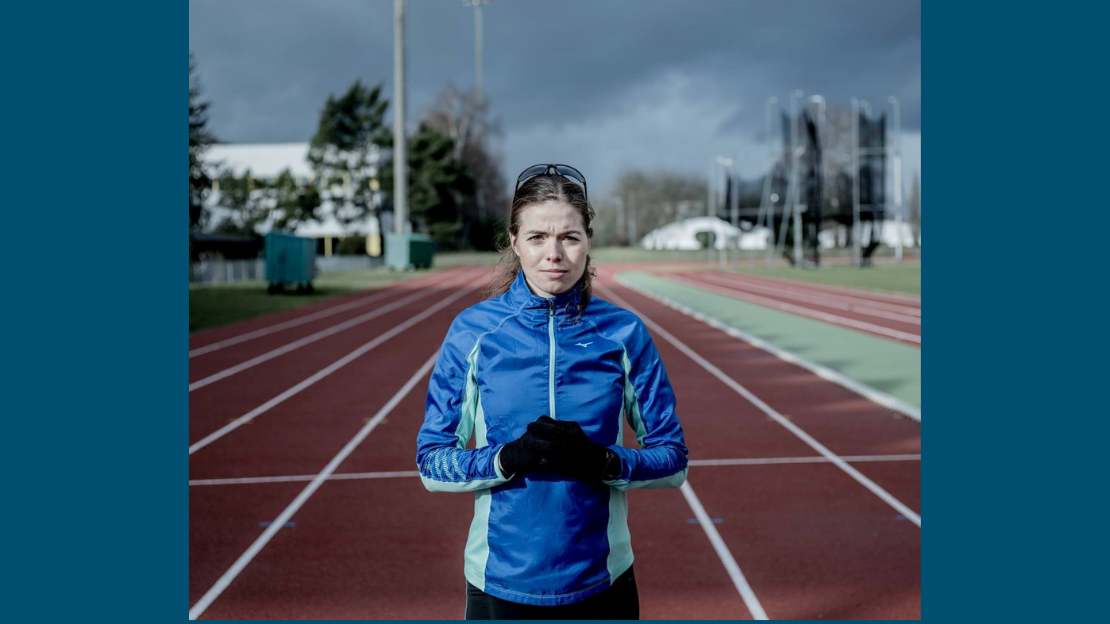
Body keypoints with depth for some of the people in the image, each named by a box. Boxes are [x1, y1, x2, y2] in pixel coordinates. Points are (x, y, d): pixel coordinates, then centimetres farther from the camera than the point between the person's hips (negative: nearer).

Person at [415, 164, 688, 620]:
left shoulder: (624, 333, -3)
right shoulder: (473, 331, -5)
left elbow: (672, 460, 0)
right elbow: (431, 462, -4)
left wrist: (605, 462, -18)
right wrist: (508, 458, -21)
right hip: (499, 585, 0)